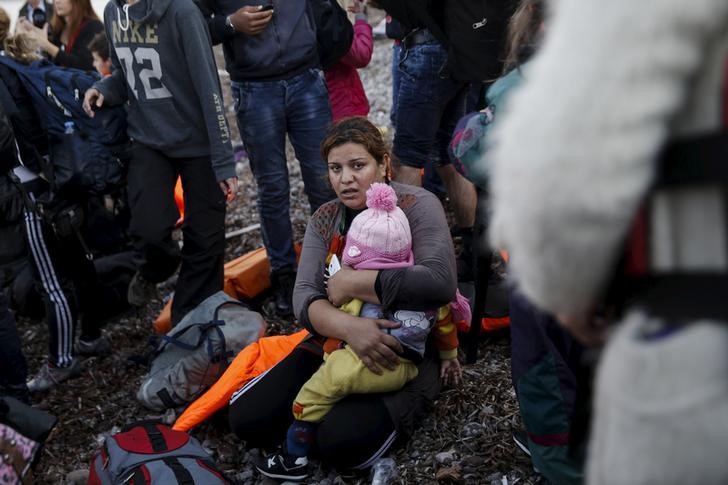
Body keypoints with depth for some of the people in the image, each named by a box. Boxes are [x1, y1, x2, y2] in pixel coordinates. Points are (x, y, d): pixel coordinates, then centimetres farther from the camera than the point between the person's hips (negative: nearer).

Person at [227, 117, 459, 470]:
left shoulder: (417, 206, -12)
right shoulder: (325, 219, 3)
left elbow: (440, 282, -30)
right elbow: (305, 298, -9)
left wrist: (351, 282, -23)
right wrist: (349, 327, -32)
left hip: (405, 351, -5)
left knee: (342, 442, -26)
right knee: (248, 418, -9)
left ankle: (397, 408, 3)